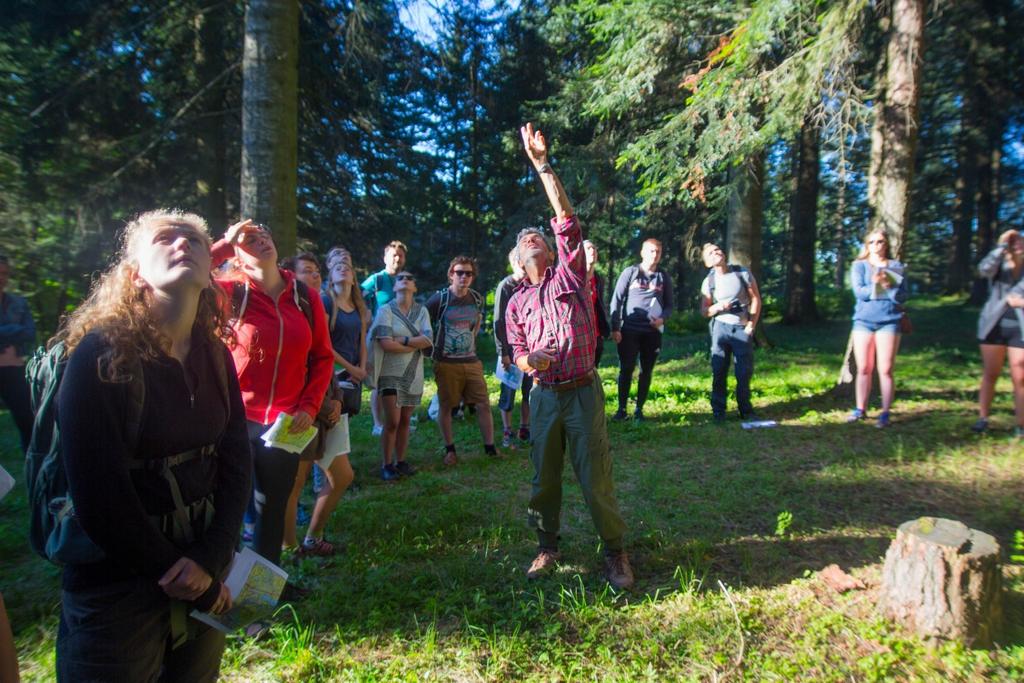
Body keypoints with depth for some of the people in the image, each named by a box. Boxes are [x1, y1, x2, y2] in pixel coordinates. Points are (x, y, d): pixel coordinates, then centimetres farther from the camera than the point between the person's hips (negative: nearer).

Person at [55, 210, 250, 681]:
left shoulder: (214, 355, 0)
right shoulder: (100, 352, -17)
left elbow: (236, 461, 0)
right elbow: (97, 494, -19)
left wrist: (211, 558, -12)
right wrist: (181, 579, -13)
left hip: (205, 566, 6)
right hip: (118, 584, -5)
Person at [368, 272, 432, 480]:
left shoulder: (421, 311, 5)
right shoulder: (385, 310, -6)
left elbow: (428, 340, -9)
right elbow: (386, 344, -16)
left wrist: (401, 340, -16)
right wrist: (416, 344, -10)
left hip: (414, 374, 4)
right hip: (391, 373, -4)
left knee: (405, 421, 11)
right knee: (392, 421, -7)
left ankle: (401, 461, 22)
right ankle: (387, 465, 7)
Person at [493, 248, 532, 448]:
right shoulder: (505, 286, -8)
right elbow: (498, 322, -9)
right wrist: (503, 353, -12)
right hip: (511, 348, -4)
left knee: (530, 390, 10)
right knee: (508, 392, 5)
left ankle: (524, 428, 23)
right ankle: (507, 432, 16)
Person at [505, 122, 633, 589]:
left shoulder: (570, 275, 4)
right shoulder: (517, 302, 12)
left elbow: (566, 218, -6)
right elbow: (518, 353, 15)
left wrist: (542, 163, -8)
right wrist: (528, 361, -10)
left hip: (583, 392, -3)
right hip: (544, 395, 3)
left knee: (596, 477, 0)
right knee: (544, 477, 11)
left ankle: (615, 551, 16)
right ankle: (547, 547, 28)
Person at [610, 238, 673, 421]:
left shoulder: (664, 277, 9)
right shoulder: (630, 272, 1)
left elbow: (669, 305, 12)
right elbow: (616, 300, -2)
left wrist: (662, 318, -10)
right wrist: (615, 328, -9)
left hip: (653, 332, 3)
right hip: (629, 330, -2)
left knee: (646, 372, 7)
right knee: (626, 370, 1)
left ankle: (639, 409, 16)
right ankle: (621, 408, 10)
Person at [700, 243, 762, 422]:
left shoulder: (743, 273, -2)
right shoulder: (709, 282, 0)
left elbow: (756, 299, 3)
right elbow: (704, 311, 4)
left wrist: (751, 325, -5)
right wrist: (718, 307, -17)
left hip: (742, 329, 0)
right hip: (721, 328, 0)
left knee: (745, 372, 4)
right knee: (719, 371, 0)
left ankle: (746, 410, 19)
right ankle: (718, 410, 10)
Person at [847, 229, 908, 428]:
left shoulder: (896, 267, 8)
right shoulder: (859, 265, 7)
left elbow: (902, 296, -1)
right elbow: (859, 292, -7)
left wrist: (889, 286, -18)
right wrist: (876, 284, -20)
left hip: (889, 322, 0)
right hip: (863, 321, 1)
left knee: (885, 370, -4)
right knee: (863, 369, 4)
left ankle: (885, 414, 2)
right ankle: (860, 410, 14)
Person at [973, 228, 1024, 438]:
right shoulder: (999, 267, 5)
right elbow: (984, 269, -19)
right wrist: (1001, 246, -14)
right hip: (994, 326, 0)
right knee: (990, 375, 5)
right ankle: (982, 418, 9)